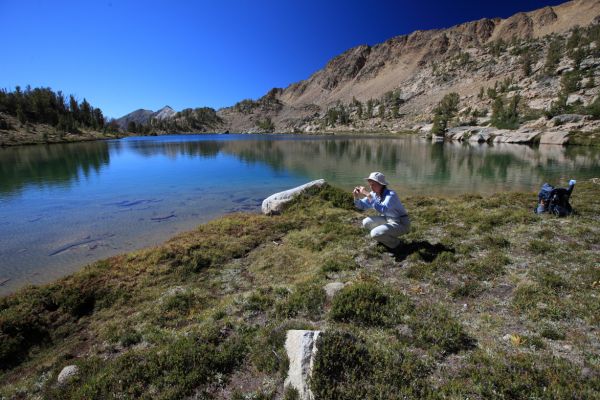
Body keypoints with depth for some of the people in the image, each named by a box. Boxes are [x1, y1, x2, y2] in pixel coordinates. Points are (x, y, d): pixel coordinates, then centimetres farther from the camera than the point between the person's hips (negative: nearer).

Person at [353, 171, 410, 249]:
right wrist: (356, 196, -19)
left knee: (375, 234, -24)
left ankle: (394, 242, 4)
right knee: (366, 222, -1)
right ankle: (384, 238, 15)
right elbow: (362, 205, 3)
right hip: (388, 219, 8)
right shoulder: (374, 194, -5)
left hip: (401, 223, -8)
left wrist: (368, 194, -45)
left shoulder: (391, 195, -28)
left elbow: (383, 210, -45)